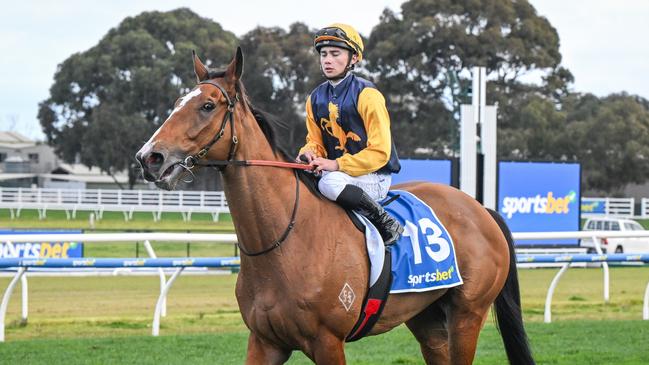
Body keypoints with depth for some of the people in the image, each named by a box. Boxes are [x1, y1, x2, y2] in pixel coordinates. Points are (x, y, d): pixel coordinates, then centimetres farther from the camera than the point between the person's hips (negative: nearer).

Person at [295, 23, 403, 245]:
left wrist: (337, 164, -23)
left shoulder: (366, 95, -11)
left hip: (373, 176, -6)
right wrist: (309, 153, -10)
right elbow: (315, 141, 16)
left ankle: (386, 224, -21)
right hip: (336, 172, 6)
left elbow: (380, 152, -15)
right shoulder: (315, 99, 9)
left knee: (329, 183, -35)